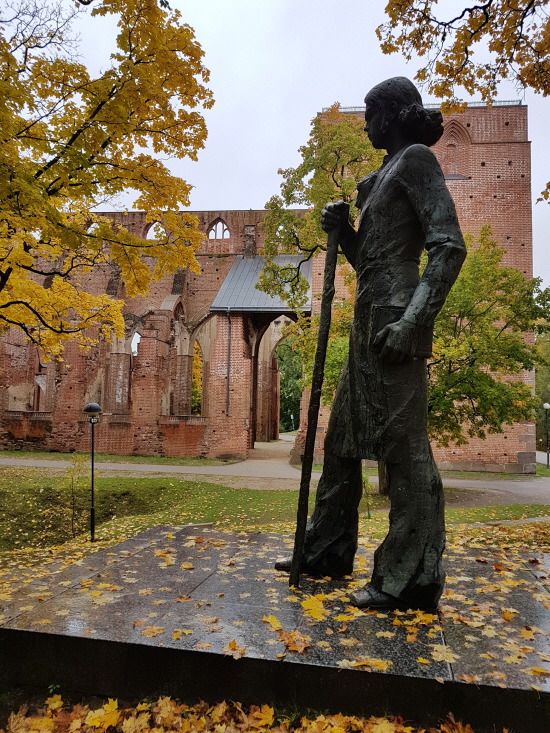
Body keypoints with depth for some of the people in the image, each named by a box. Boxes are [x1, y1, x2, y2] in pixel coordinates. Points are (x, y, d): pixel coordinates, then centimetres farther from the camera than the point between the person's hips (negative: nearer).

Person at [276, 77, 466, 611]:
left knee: (402, 442, -8)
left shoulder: (416, 159, 0)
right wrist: (342, 230, 8)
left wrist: (413, 321, -23)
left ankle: (410, 579, 2)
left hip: (394, 317, -10)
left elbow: (449, 247, -14)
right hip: (368, 323, 10)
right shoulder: (384, 176, 25)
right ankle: (327, 550, 23)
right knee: (342, 439, 11)